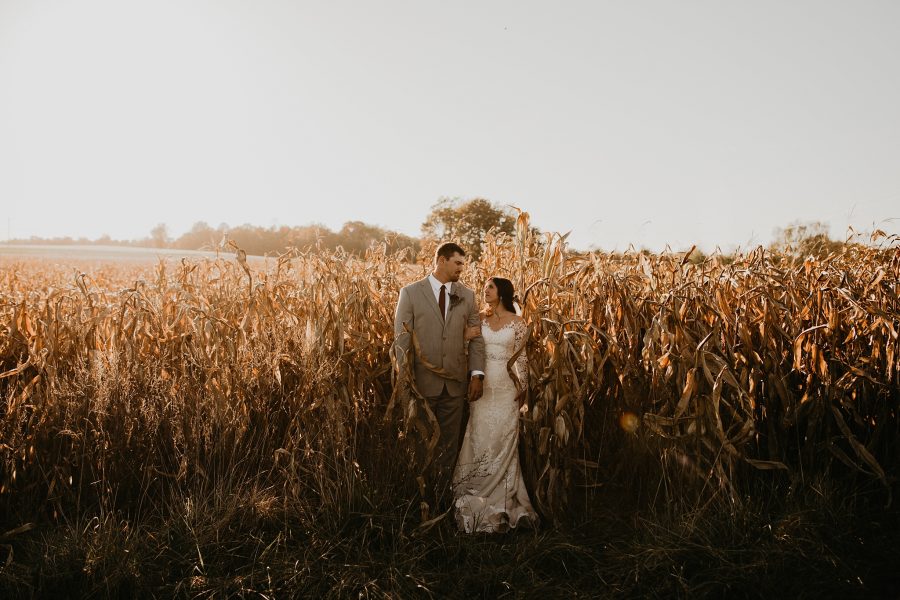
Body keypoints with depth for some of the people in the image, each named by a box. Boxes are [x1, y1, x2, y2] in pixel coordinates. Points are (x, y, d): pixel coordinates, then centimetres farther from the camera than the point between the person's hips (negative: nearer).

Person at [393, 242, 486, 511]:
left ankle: (441, 499, 23)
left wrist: (476, 374, -5)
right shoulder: (410, 293, -3)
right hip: (422, 383, -2)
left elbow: (476, 338, 6)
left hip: (456, 383, 3)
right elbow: (401, 339, -5)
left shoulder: (467, 295, 5)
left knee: (448, 446, 10)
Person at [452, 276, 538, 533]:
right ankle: (477, 502, 14)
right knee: (479, 440, 3)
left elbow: (520, 357, 5)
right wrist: (467, 335, -13)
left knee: (503, 442, 2)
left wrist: (522, 387, 3)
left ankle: (502, 503, 14)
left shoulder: (517, 323, 1)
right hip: (481, 386, 2)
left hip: (506, 388, -2)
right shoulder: (480, 320, 7)